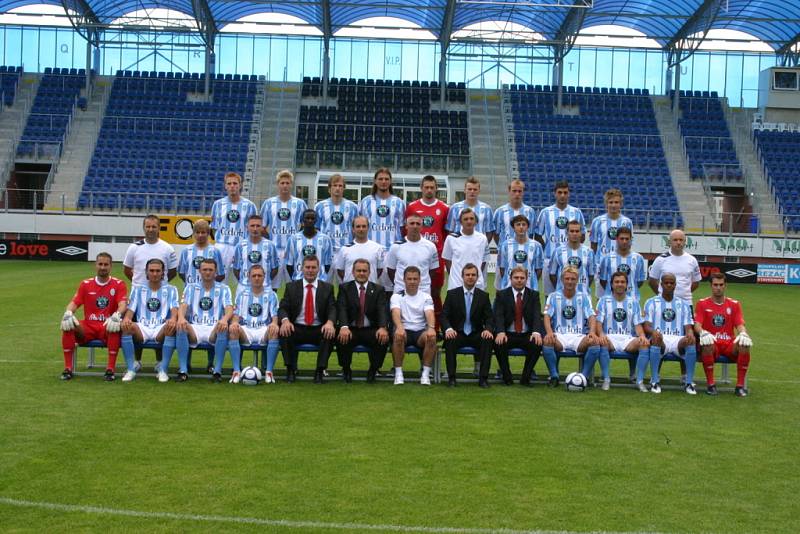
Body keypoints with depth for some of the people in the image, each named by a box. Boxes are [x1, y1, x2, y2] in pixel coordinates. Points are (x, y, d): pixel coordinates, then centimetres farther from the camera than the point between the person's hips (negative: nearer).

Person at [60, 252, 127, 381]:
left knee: (115, 326, -37)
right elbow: (74, 303, 4)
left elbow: (122, 304, -11)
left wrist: (117, 315, -34)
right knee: (67, 325, -25)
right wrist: (68, 313, -20)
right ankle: (68, 369, -19)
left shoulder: (119, 285, 3)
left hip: (107, 328, -3)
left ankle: (110, 369, -30)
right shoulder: (86, 284, 11)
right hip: (88, 327, 3)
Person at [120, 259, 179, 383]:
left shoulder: (171, 289, 13)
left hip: (161, 329, -1)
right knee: (126, 325, -32)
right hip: (141, 328, 1)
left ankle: (163, 370, -30)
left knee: (172, 326, -36)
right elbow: (131, 309, 6)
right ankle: (131, 369, -27)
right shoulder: (138, 289, 17)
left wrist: (173, 318, -29)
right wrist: (126, 318, -21)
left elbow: (174, 308, -3)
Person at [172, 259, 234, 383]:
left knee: (223, 327, -35)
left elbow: (229, 308, -5)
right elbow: (183, 305, -2)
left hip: (214, 329, -1)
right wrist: (181, 317, -27)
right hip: (194, 328, 1)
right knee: (181, 326, -31)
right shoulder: (191, 288, 15)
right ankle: (183, 370, -29)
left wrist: (225, 319, -31)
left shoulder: (223, 289, 11)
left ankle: (217, 371, -30)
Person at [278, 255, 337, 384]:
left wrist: (330, 322, -25)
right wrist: (285, 320, -24)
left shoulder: (327, 288, 10)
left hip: (319, 330, 0)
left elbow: (332, 309, -1)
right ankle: (291, 370, -17)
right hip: (296, 328, 0)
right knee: (284, 332, -31)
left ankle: (319, 371, -22)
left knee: (330, 333, -32)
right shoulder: (291, 286, 10)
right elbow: (283, 308, 1)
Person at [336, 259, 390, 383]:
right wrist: (344, 327, -30)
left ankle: (373, 370, -5)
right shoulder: (344, 288, 7)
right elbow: (341, 309, -9)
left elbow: (382, 311, -7)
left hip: (371, 330, 1)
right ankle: (346, 370, -4)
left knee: (384, 339, -30)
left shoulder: (378, 290, 9)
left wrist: (383, 328, -28)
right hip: (351, 330, 0)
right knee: (341, 339, -32)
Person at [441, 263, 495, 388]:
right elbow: (444, 316, -1)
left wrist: (488, 329, -20)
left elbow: (490, 318, 4)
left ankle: (483, 377, -24)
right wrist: (448, 329, -23)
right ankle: (451, 377, -23)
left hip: (476, 335, 1)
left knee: (488, 340, -30)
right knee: (450, 340, -34)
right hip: (457, 334, -1)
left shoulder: (483, 296, 8)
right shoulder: (452, 294, 4)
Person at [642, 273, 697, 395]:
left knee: (691, 341, -33)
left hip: (678, 339, 2)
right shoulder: (651, 302, 12)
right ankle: (654, 381, -29)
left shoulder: (683, 304, 19)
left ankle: (689, 382, -26)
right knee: (656, 340, -39)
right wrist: (653, 332, -23)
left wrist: (690, 334, -16)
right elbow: (646, 326, 2)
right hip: (659, 338, -2)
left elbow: (688, 327, 10)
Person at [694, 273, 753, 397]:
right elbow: (697, 325, -5)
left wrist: (743, 334, -22)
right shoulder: (702, 304, 6)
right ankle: (710, 384, -24)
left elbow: (740, 325, 3)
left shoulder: (734, 304, 12)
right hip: (711, 345, -2)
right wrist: (703, 333, -29)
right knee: (707, 344, -38)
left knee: (745, 345, -30)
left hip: (729, 344, 2)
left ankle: (740, 385, -20)